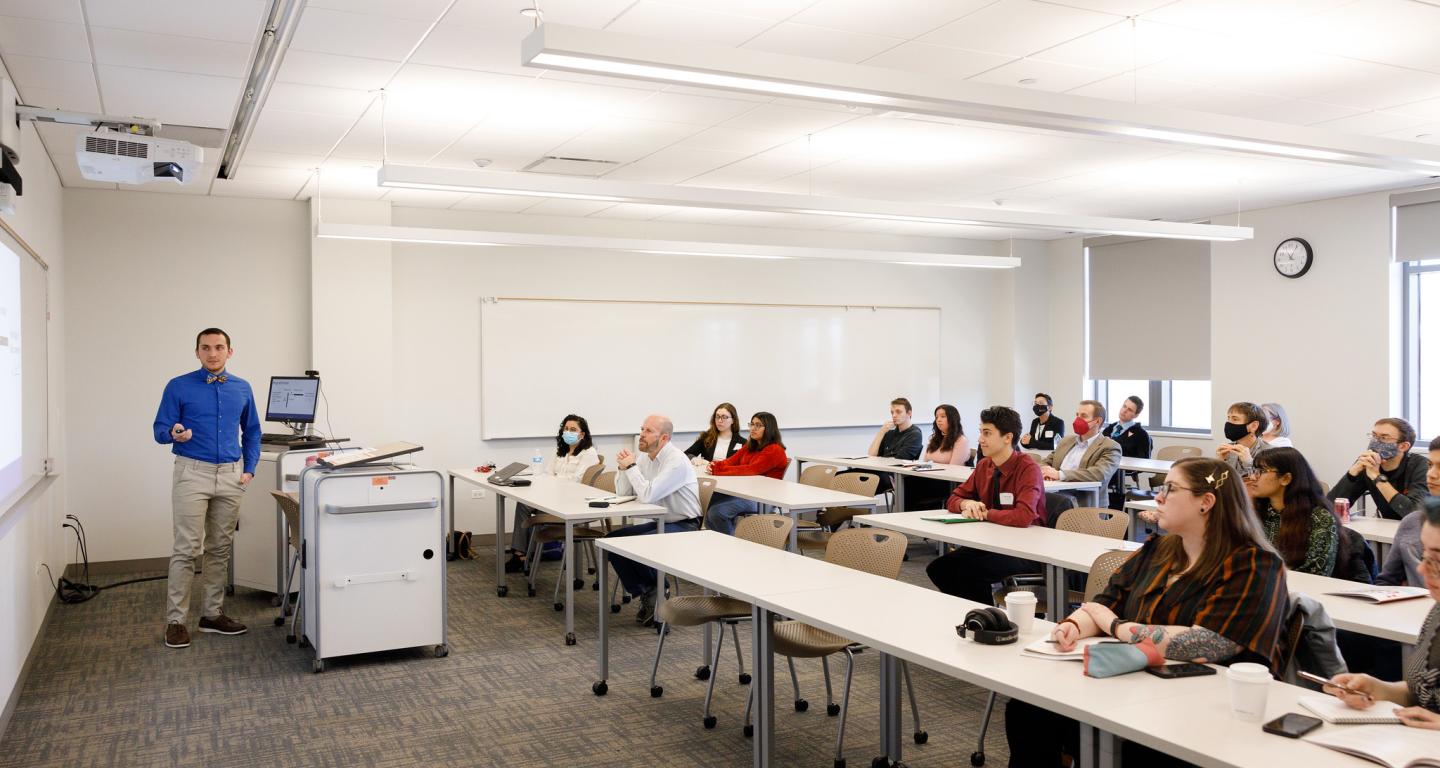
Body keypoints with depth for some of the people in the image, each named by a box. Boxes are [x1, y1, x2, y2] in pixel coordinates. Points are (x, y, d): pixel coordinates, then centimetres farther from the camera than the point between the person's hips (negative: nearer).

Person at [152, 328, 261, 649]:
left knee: (220, 548, 10)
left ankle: (213, 613, 19)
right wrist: (175, 434, -24)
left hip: (230, 476, 4)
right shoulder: (178, 387, -1)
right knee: (186, 549, -5)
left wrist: (249, 468, 7)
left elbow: (252, 432, 17)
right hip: (192, 473, -4)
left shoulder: (242, 388, 10)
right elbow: (160, 431, -1)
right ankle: (176, 620, 3)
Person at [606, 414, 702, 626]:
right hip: (659, 522, 8)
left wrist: (631, 466, -20)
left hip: (683, 526, -8)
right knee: (612, 540, -6)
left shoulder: (676, 461, -21)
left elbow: (647, 495, -30)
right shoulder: (644, 457, 4)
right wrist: (622, 467, -9)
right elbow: (623, 493, 6)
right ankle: (646, 593, 3)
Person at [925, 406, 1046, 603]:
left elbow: (1024, 517, -30)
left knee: (969, 571, -29)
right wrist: (966, 504, -10)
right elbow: (953, 499, 14)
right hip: (990, 542, 7)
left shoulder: (1028, 468, -17)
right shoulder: (984, 465, 5)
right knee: (937, 568, -12)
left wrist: (985, 513, -16)